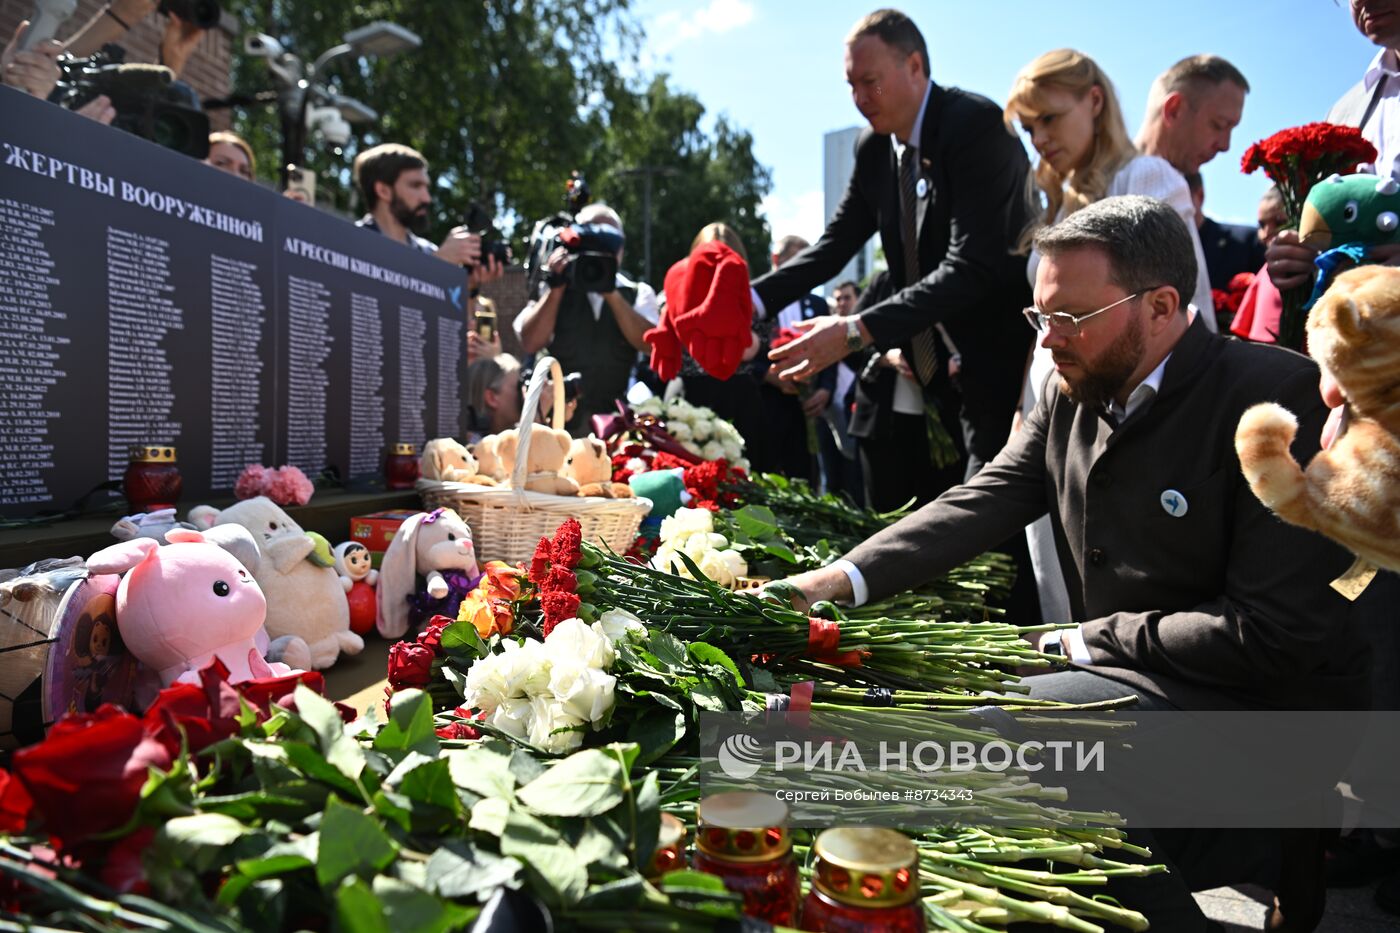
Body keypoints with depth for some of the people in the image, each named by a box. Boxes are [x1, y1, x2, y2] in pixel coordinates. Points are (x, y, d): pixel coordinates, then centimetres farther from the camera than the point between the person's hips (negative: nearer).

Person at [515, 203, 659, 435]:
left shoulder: (638, 293, 8)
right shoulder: (555, 290, 8)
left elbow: (649, 343, -9)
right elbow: (530, 344, -5)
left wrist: (611, 293, -15)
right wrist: (556, 287, -9)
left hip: (619, 418, 0)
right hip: (563, 419, 0)